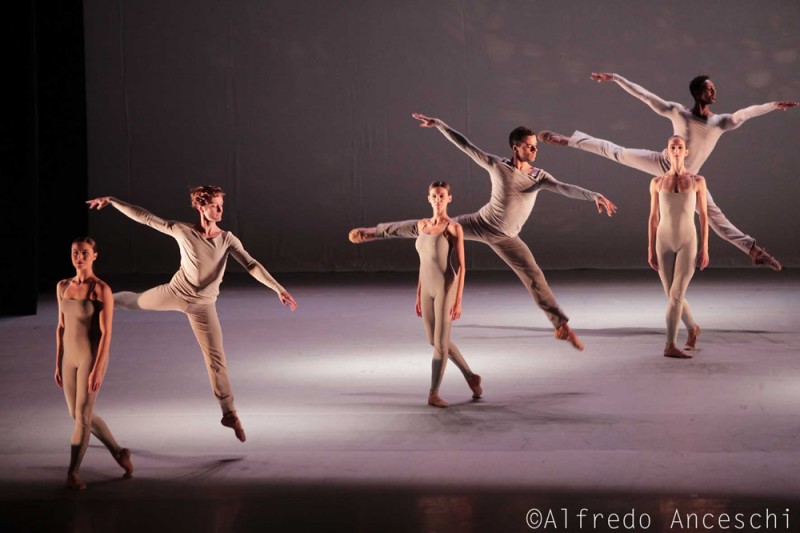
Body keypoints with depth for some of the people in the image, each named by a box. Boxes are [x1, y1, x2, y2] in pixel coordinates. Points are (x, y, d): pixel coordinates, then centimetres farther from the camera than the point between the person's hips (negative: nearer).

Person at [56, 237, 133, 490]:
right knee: (78, 415, 13)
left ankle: (73, 472, 8)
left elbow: (106, 332, -16)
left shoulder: (102, 289, -15)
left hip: (92, 358, -7)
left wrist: (97, 370, -20)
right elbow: (61, 327, 11)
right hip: (71, 357, 7)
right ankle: (118, 451, 32)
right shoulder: (63, 286, 5)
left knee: (82, 416, -5)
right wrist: (58, 364, 11)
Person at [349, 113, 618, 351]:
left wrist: (594, 195, -43)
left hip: (506, 239, 1)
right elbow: (464, 145, -10)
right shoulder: (497, 165, -14)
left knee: (535, 277, -7)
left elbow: (565, 188, -26)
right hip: (481, 224, -1)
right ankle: (374, 231, 22)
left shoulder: (540, 177, -11)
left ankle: (561, 325, 3)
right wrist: (438, 124, -11)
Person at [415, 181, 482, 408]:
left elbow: (461, 266, -10)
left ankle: (433, 393, 7)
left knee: (440, 341, -5)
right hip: (427, 289, 7)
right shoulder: (422, 225, 9)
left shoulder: (454, 227, -9)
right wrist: (418, 294, 14)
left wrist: (458, 300, -15)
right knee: (435, 340, 13)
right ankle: (471, 377, 30)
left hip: (446, 288, -7)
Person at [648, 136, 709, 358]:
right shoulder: (657, 182, 2)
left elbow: (703, 216, 1)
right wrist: (650, 251, 0)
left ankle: (670, 346, -13)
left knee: (676, 294, -16)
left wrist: (705, 249, -4)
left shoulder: (698, 181, -1)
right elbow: (653, 218, 5)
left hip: (688, 243, -2)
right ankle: (692, 327, 37)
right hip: (664, 244, 2)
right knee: (673, 296, 8)